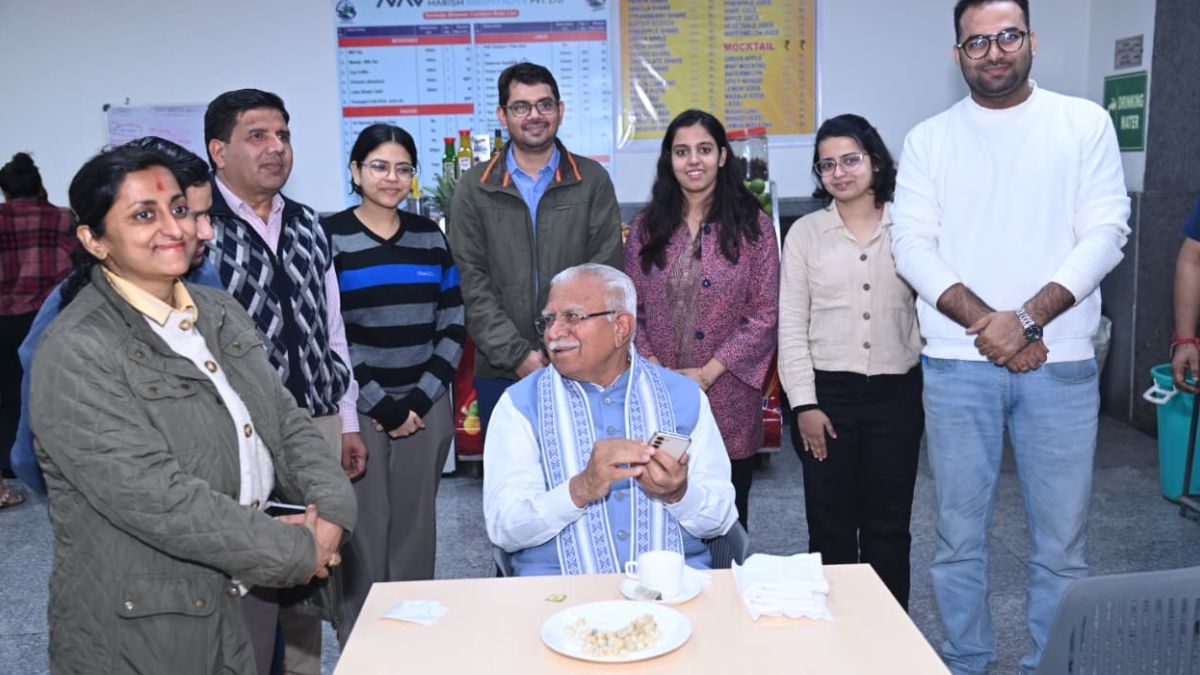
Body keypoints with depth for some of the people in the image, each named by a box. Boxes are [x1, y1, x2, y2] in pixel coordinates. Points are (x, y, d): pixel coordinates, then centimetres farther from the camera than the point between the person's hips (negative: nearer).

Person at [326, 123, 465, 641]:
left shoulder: (429, 236, 9)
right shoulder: (330, 237, -2)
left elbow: (453, 327, 8)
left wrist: (421, 400, -2)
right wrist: (381, 406, -8)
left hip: (425, 409, 3)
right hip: (358, 411, -3)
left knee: (415, 532, 8)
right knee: (364, 533, 1)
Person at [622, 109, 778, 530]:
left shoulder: (753, 226, 0)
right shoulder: (647, 227, 8)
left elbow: (765, 314, -5)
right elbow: (631, 310, 6)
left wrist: (708, 373, -12)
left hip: (729, 401, -1)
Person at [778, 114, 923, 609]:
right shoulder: (806, 233, 3)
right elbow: (791, 325, 0)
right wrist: (804, 403, -5)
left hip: (896, 392, 1)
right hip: (827, 392, 0)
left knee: (889, 525, 9)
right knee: (830, 526, 6)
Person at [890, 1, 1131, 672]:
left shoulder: (1085, 123, 6)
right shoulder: (930, 139, 7)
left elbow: (1105, 233, -2)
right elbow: (913, 245, -2)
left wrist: (1027, 320, -14)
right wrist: (986, 323, -13)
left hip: (1061, 363, 0)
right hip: (957, 365, 1)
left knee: (1063, 539, 5)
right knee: (959, 533, 8)